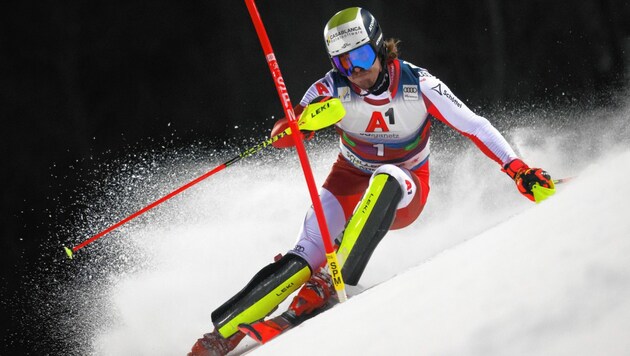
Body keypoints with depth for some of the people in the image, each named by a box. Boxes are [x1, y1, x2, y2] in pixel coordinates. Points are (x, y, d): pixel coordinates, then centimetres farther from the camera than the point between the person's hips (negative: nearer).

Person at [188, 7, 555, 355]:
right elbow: (281, 136, -24)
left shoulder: (417, 84, -19)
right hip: (351, 181, 1)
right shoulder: (332, 89, -17)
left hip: (405, 194, -1)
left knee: (384, 179, -38)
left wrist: (519, 169, -20)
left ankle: (331, 282, -44)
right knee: (308, 252, -24)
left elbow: (475, 126, -13)